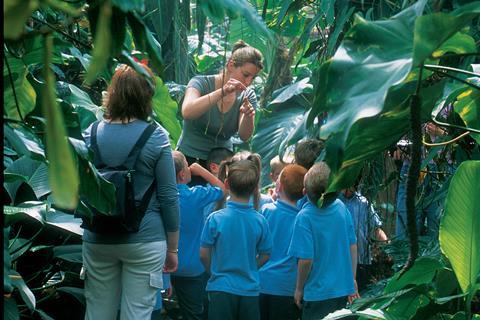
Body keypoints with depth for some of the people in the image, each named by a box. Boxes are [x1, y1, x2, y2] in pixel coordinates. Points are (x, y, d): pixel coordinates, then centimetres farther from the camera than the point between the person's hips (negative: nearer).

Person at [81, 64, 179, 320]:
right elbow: (168, 197, -6)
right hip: (145, 241, -3)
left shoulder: (92, 133, 0)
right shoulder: (155, 136, -9)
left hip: (98, 240, 3)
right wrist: (172, 248, 4)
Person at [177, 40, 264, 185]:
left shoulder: (247, 96, 3)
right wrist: (222, 92, -36)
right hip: (190, 160, -4)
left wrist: (248, 116, -30)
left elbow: (244, 136, -10)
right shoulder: (201, 83, -8)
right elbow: (187, 112, -29)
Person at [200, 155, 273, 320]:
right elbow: (265, 255, 4)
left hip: (221, 289, -2)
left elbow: (204, 254, -4)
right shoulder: (260, 221, -6)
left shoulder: (215, 219, -12)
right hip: (250, 289, 2)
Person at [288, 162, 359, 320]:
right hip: (343, 289, 5)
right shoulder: (341, 207, -5)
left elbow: (306, 260, -19)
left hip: (318, 293, -5)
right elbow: (353, 246, 3)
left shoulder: (305, 217, -20)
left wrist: (299, 289, -4)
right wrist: (352, 279, 14)